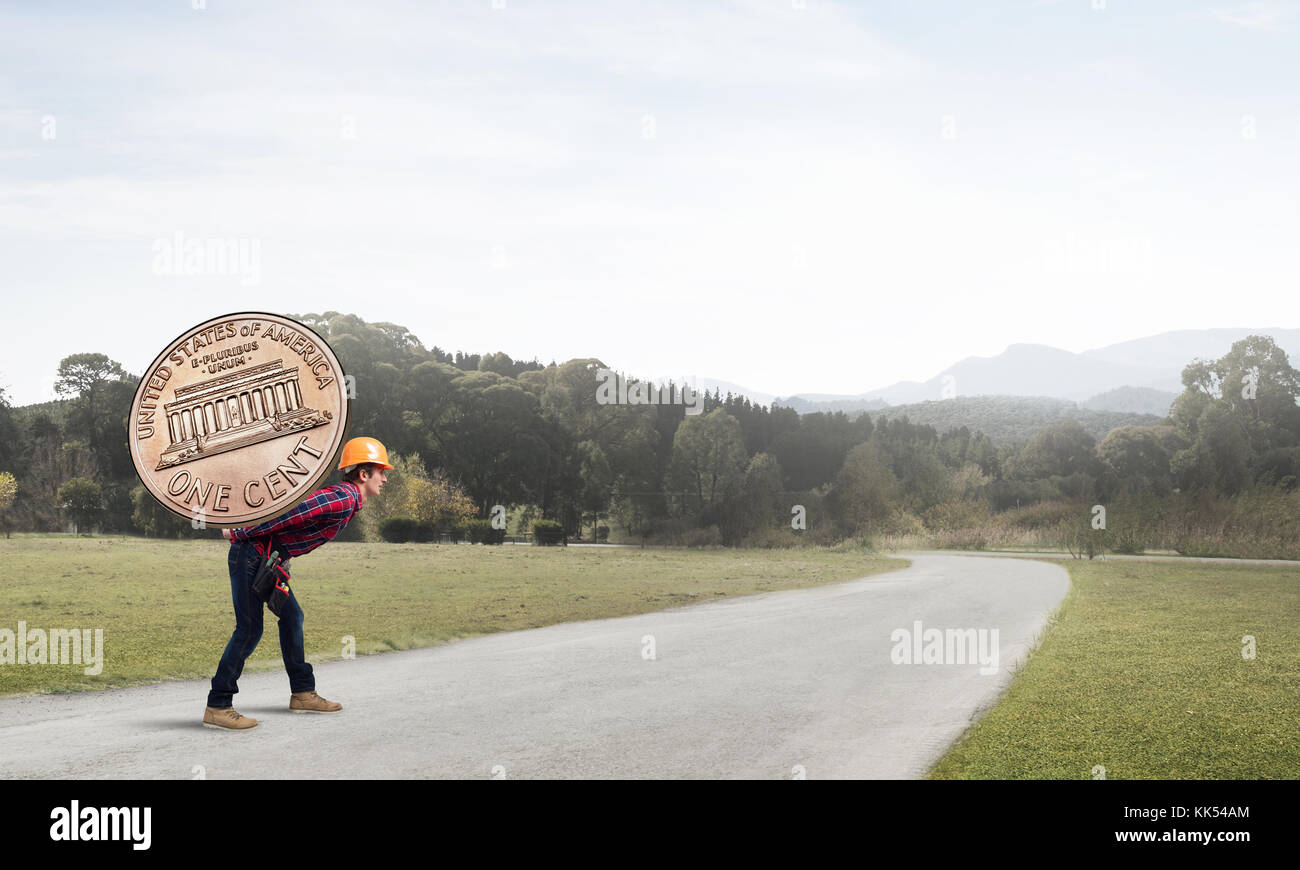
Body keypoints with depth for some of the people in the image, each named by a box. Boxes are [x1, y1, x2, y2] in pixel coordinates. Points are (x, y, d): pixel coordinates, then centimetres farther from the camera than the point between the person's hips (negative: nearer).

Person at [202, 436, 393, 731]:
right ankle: (217, 707, -8)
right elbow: (288, 514, -24)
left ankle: (302, 693, 23)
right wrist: (240, 534, -18)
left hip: (268, 559, 10)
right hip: (251, 554, -10)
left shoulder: (341, 497, 15)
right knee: (249, 629, -11)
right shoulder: (342, 499, -19)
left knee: (291, 617, 14)